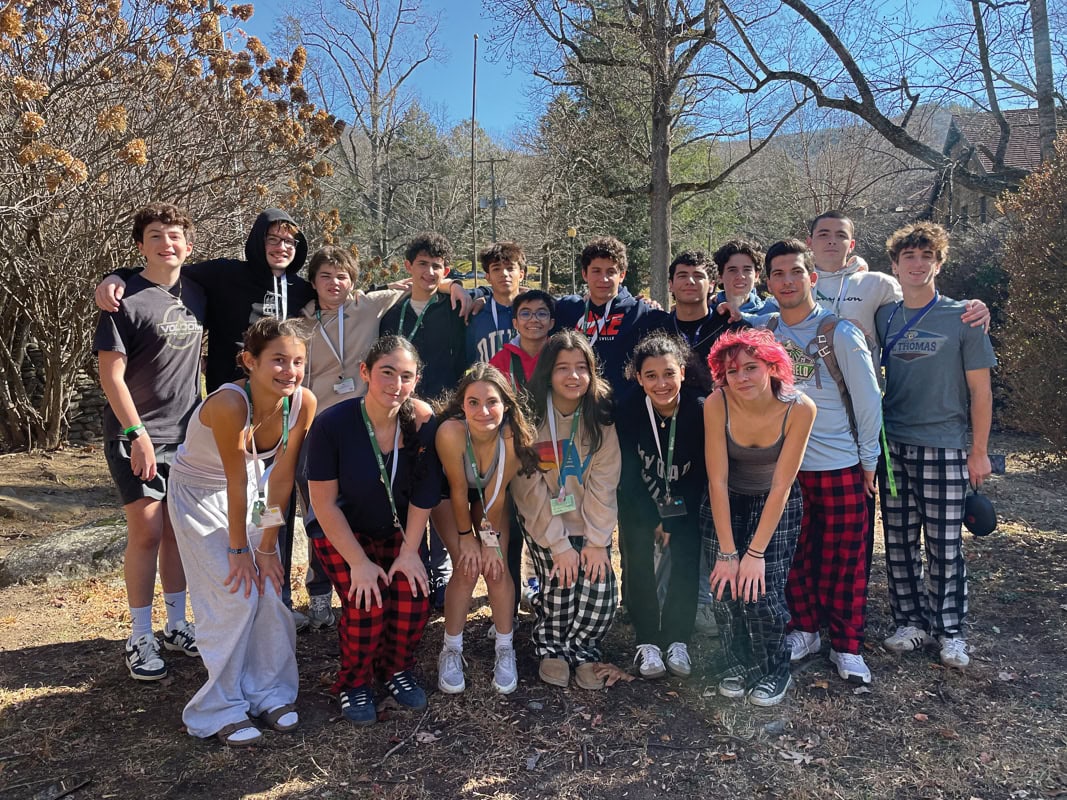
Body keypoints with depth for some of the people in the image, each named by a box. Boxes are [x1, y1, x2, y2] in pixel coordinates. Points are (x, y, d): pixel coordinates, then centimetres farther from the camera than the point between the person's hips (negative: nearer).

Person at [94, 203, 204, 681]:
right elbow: (111, 375, -12)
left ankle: (176, 627, 23)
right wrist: (137, 434, -18)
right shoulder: (126, 300, -10)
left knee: (178, 530, 11)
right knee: (147, 532, -4)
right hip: (137, 436, -5)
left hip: (186, 434, 6)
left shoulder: (195, 295, 8)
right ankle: (140, 639, 10)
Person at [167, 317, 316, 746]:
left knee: (269, 587, -2)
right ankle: (222, 708, 7)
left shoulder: (303, 403, -21)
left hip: (252, 488, 5)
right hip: (199, 492, -4)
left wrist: (267, 548, -9)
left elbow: (281, 479, -14)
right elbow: (235, 483, -26)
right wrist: (238, 549, -15)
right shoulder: (230, 404, -35)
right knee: (233, 594, -10)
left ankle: (269, 691, 16)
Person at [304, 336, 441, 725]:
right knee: (366, 605, -18)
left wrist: (410, 551, -11)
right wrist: (359, 562, -18)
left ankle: (396, 669, 18)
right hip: (341, 531, -2)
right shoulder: (332, 424, -26)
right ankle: (354, 683, 12)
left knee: (414, 598, -13)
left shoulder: (422, 421, -19)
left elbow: (423, 494, -10)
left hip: (394, 530, 3)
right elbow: (324, 503, -19)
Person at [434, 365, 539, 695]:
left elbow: (496, 495, -19)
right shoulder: (451, 432, -39)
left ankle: (505, 650, 11)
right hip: (450, 498, -1)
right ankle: (451, 651, 7)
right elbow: (458, 489, -25)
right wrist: (466, 537, -13)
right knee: (466, 568, -13)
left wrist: (491, 540, -9)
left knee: (496, 568, -8)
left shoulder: (513, 438, -32)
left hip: (490, 498, 2)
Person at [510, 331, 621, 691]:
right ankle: (550, 647, 15)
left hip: (590, 522, 2)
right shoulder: (530, 417, -13)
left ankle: (582, 649, 17)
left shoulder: (600, 417, -6)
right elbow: (530, 489, -14)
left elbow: (603, 483, -8)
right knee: (560, 586, -15)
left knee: (599, 590, -11)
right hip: (543, 522, -2)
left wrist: (597, 540, -13)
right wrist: (558, 545, -16)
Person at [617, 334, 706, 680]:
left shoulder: (700, 411, -21)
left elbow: (701, 474, -13)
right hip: (639, 500, 0)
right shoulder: (627, 411, -20)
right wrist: (653, 520, -15)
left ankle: (677, 641, 0)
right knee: (639, 558, -14)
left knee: (687, 558, -14)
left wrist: (673, 521, -15)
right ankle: (647, 642, -4)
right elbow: (628, 474, -13)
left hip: (685, 501, 0)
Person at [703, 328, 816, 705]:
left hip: (778, 506, -1)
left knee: (761, 592, -12)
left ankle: (773, 672, 17)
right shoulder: (717, 405, -24)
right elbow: (717, 481, -20)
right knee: (725, 589, -9)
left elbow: (781, 486, -21)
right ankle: (736, 664, 20)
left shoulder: (799, 408, -25)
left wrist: (756, 552, -20)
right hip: (726, 503, 1)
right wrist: (727, 552, -20)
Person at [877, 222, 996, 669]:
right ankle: (911, 621, 24)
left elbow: (980, 389, -1)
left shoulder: (962, 319, -2)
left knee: (944, 546, 3)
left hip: (943, 449, -3)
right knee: (899, 543, 9)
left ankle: (949, 630, 19)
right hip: (892, 447, 3)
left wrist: (979, 451, -4)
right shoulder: (884, 318, 6)